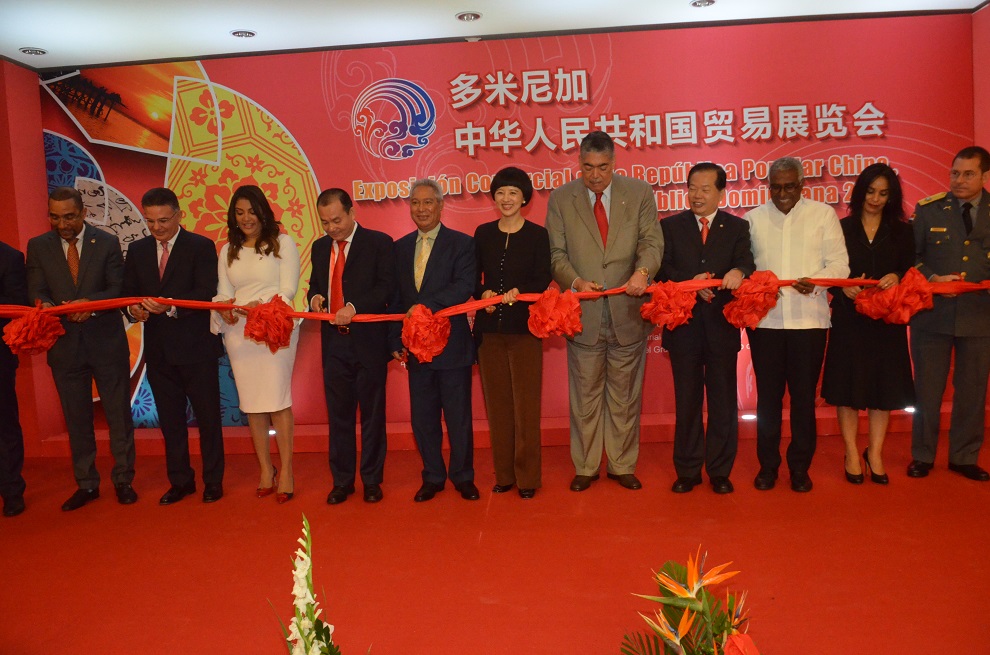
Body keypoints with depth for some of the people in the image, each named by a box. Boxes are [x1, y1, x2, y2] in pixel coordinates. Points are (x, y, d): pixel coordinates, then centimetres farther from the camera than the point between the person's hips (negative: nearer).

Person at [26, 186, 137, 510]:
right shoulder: (38, 246, 5)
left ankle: (123, 480, 19)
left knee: (119, 414, 5)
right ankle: (86, 484, 24)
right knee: (76, 419, 12)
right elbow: (35, 291, -1)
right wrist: (44, 304, -24)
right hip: (65, 345, 2)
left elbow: (119, 289, -6)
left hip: (106, 341, -2)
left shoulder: (107, 243, -1)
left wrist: (90, 303, -24)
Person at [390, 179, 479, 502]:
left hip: (452, 345, -4)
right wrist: (396, 341, 5)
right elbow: (396, 297, 11)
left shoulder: (461, 244, -3)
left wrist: (426, 305, -26)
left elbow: (465, 287, -18)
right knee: (423, 418, 11)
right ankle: (432, 477, 27)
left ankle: (463, 477, 24)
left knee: (458, 417, 6)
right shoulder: (400, 247, 11)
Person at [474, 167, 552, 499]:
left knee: (526, 403, 0)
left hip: (524, 328, -3)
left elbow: (543, 279, -5)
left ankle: (527, 477, 11)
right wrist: (484, 294, -11)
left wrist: (517, 292, -22)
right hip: (489, 328, 3)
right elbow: (473, 278, 9)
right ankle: (503, 475, 19)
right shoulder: (483, 234, 9)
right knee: (497, 403, 8)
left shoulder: (537, 234, 1)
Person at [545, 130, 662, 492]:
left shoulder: (640, 193, 4)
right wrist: (576, 281, -19)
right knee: (585, 395, 10)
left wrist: (642, 271, -26)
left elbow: (652, 242, -5)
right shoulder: (560, 198, 4)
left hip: (628, 312, 1)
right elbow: (556, 253, 0)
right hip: (582, 313, 0)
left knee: (625, 395, 12)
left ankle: (622, 465, 27)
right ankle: (585, 467, 25)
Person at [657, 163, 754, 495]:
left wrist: (738, 272, -32)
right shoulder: (670, 226, 7)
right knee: (686, 401, 9)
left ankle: (720, 471, 21)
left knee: (723, 401, 7)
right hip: (683, 325, 0)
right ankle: (687, 470, 21)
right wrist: (691, 283, -21)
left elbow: (745, 263, -9)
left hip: (722, 326, 0)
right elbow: (661, 269, -4)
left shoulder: (738, 227, 7)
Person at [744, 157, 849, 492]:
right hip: (764, 318, 1)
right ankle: (767, 465, 20)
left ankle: (800, 467, 19)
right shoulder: (753, 218, 10)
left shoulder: (823, 214, 6)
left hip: (808, 318, -1)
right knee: (768, 395, 7)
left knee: (804, 395, 5)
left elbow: (839, 264, 1)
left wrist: (815, 282, -18)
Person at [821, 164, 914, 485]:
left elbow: (910, 270, 3)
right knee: (848, 385, 2)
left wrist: (896, 277, -18)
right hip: (849, 318, -2)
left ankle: (875, 453, 18)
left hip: (887, 320, 2)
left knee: (884, 385, 5)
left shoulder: (901, 231, 9)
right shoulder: (842, 228, 3)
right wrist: (843, 288, -19)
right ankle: (851, 453, 13)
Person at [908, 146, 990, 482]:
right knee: (927, 389, 7)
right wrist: (933, 279, -15)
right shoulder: (928, 209, 0)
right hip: (932, 313, -1)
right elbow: (910, 256, 1)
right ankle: (922, 455, 21)